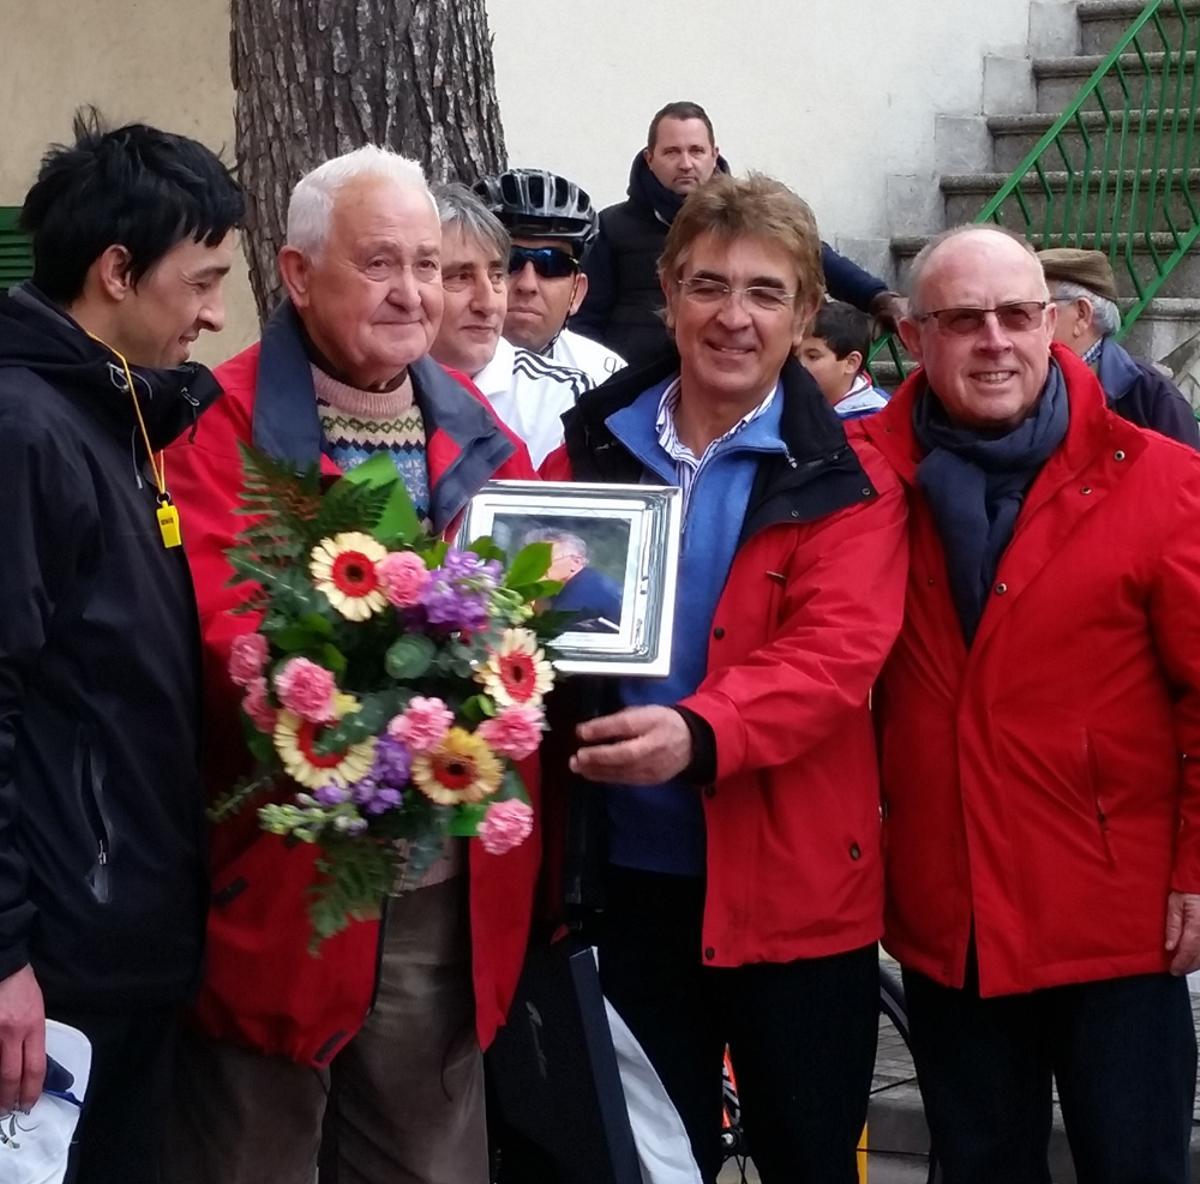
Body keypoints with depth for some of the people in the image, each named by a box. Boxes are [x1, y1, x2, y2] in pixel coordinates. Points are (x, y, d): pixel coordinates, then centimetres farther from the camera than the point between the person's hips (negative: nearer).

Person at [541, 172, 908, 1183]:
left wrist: (695, 732, -37)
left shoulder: (845, 479, -5)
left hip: (793, 883, -3)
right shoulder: (591, 450, 6)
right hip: (628, 871, 3)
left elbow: (834, 655, -19)